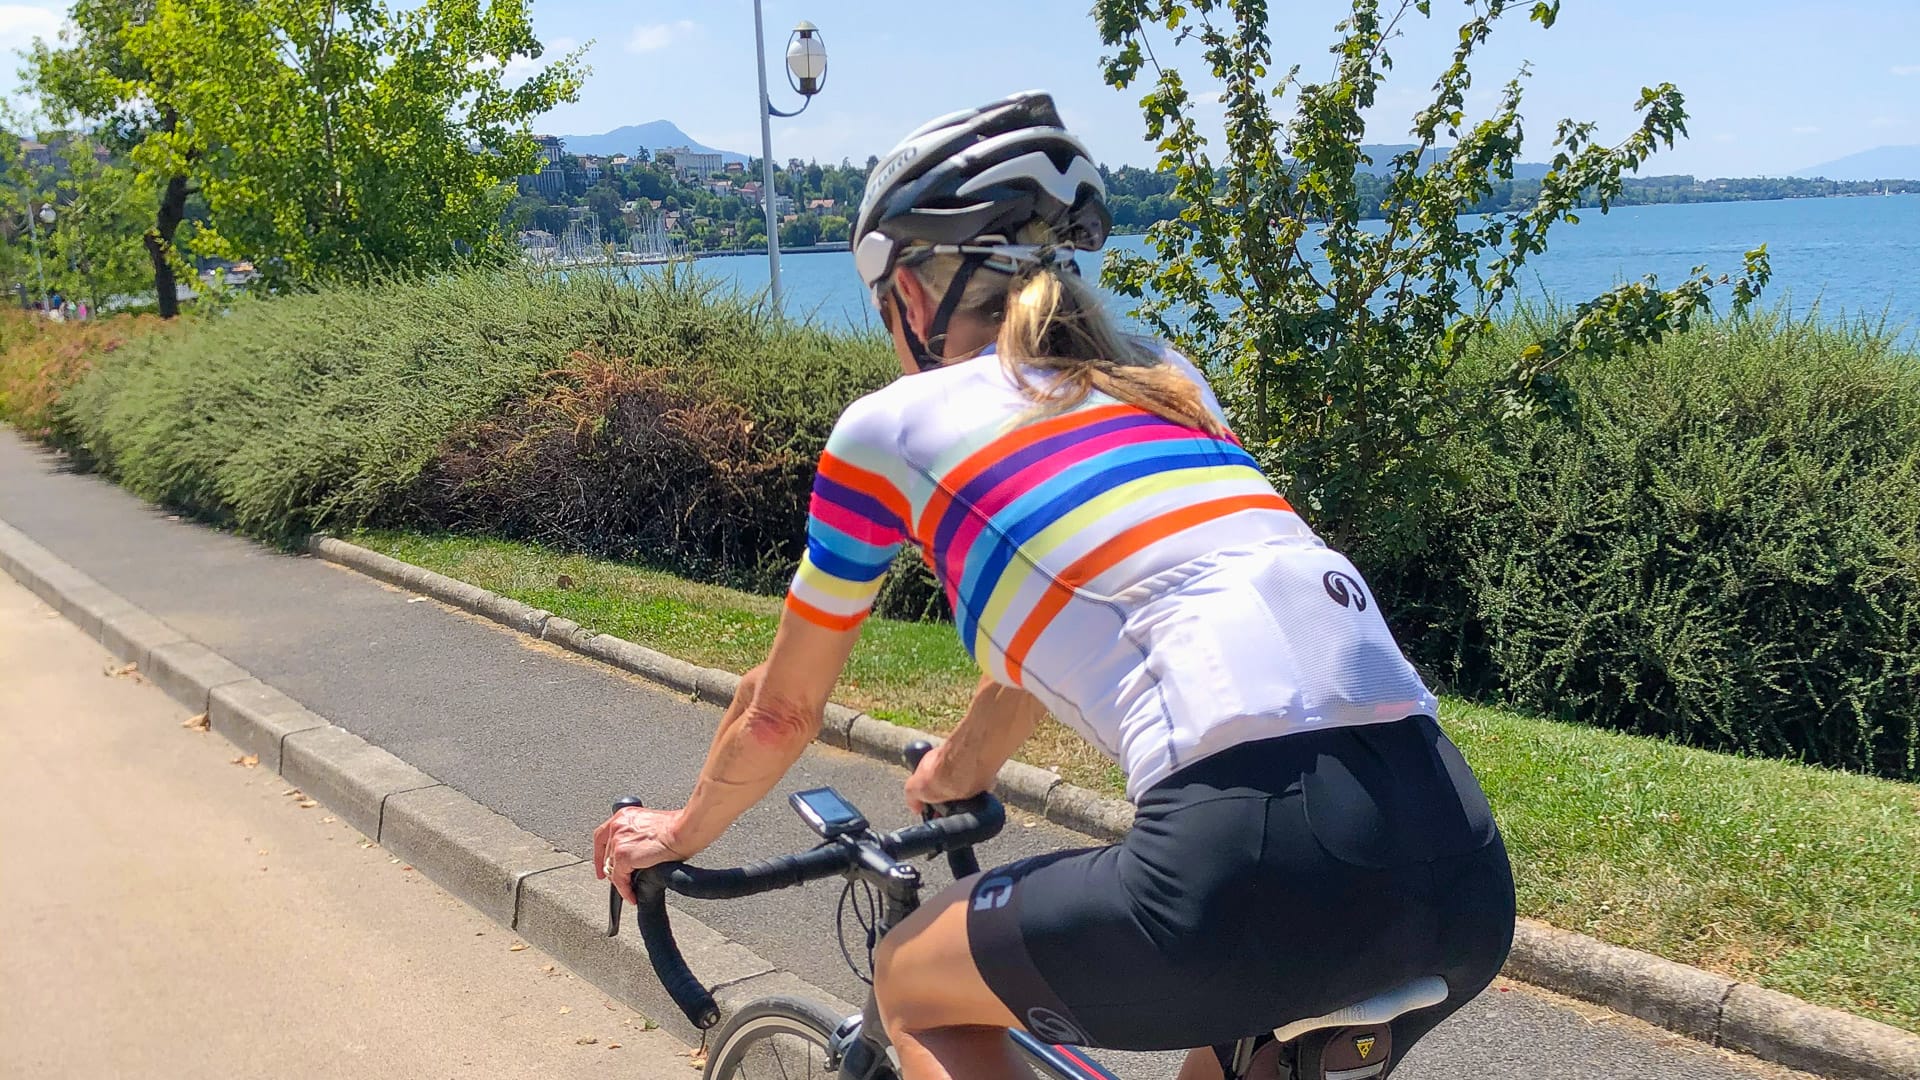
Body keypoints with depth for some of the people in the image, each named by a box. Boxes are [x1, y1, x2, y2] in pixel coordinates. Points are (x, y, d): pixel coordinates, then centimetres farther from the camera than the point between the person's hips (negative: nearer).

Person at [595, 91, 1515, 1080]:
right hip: (1467, 866, 7)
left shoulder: (887, 425, 10)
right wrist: (958, 776, 56)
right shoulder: (1164, 377, 25)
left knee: (911, 985, 22)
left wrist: (681, 831, 43)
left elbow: (780, 712, 22)